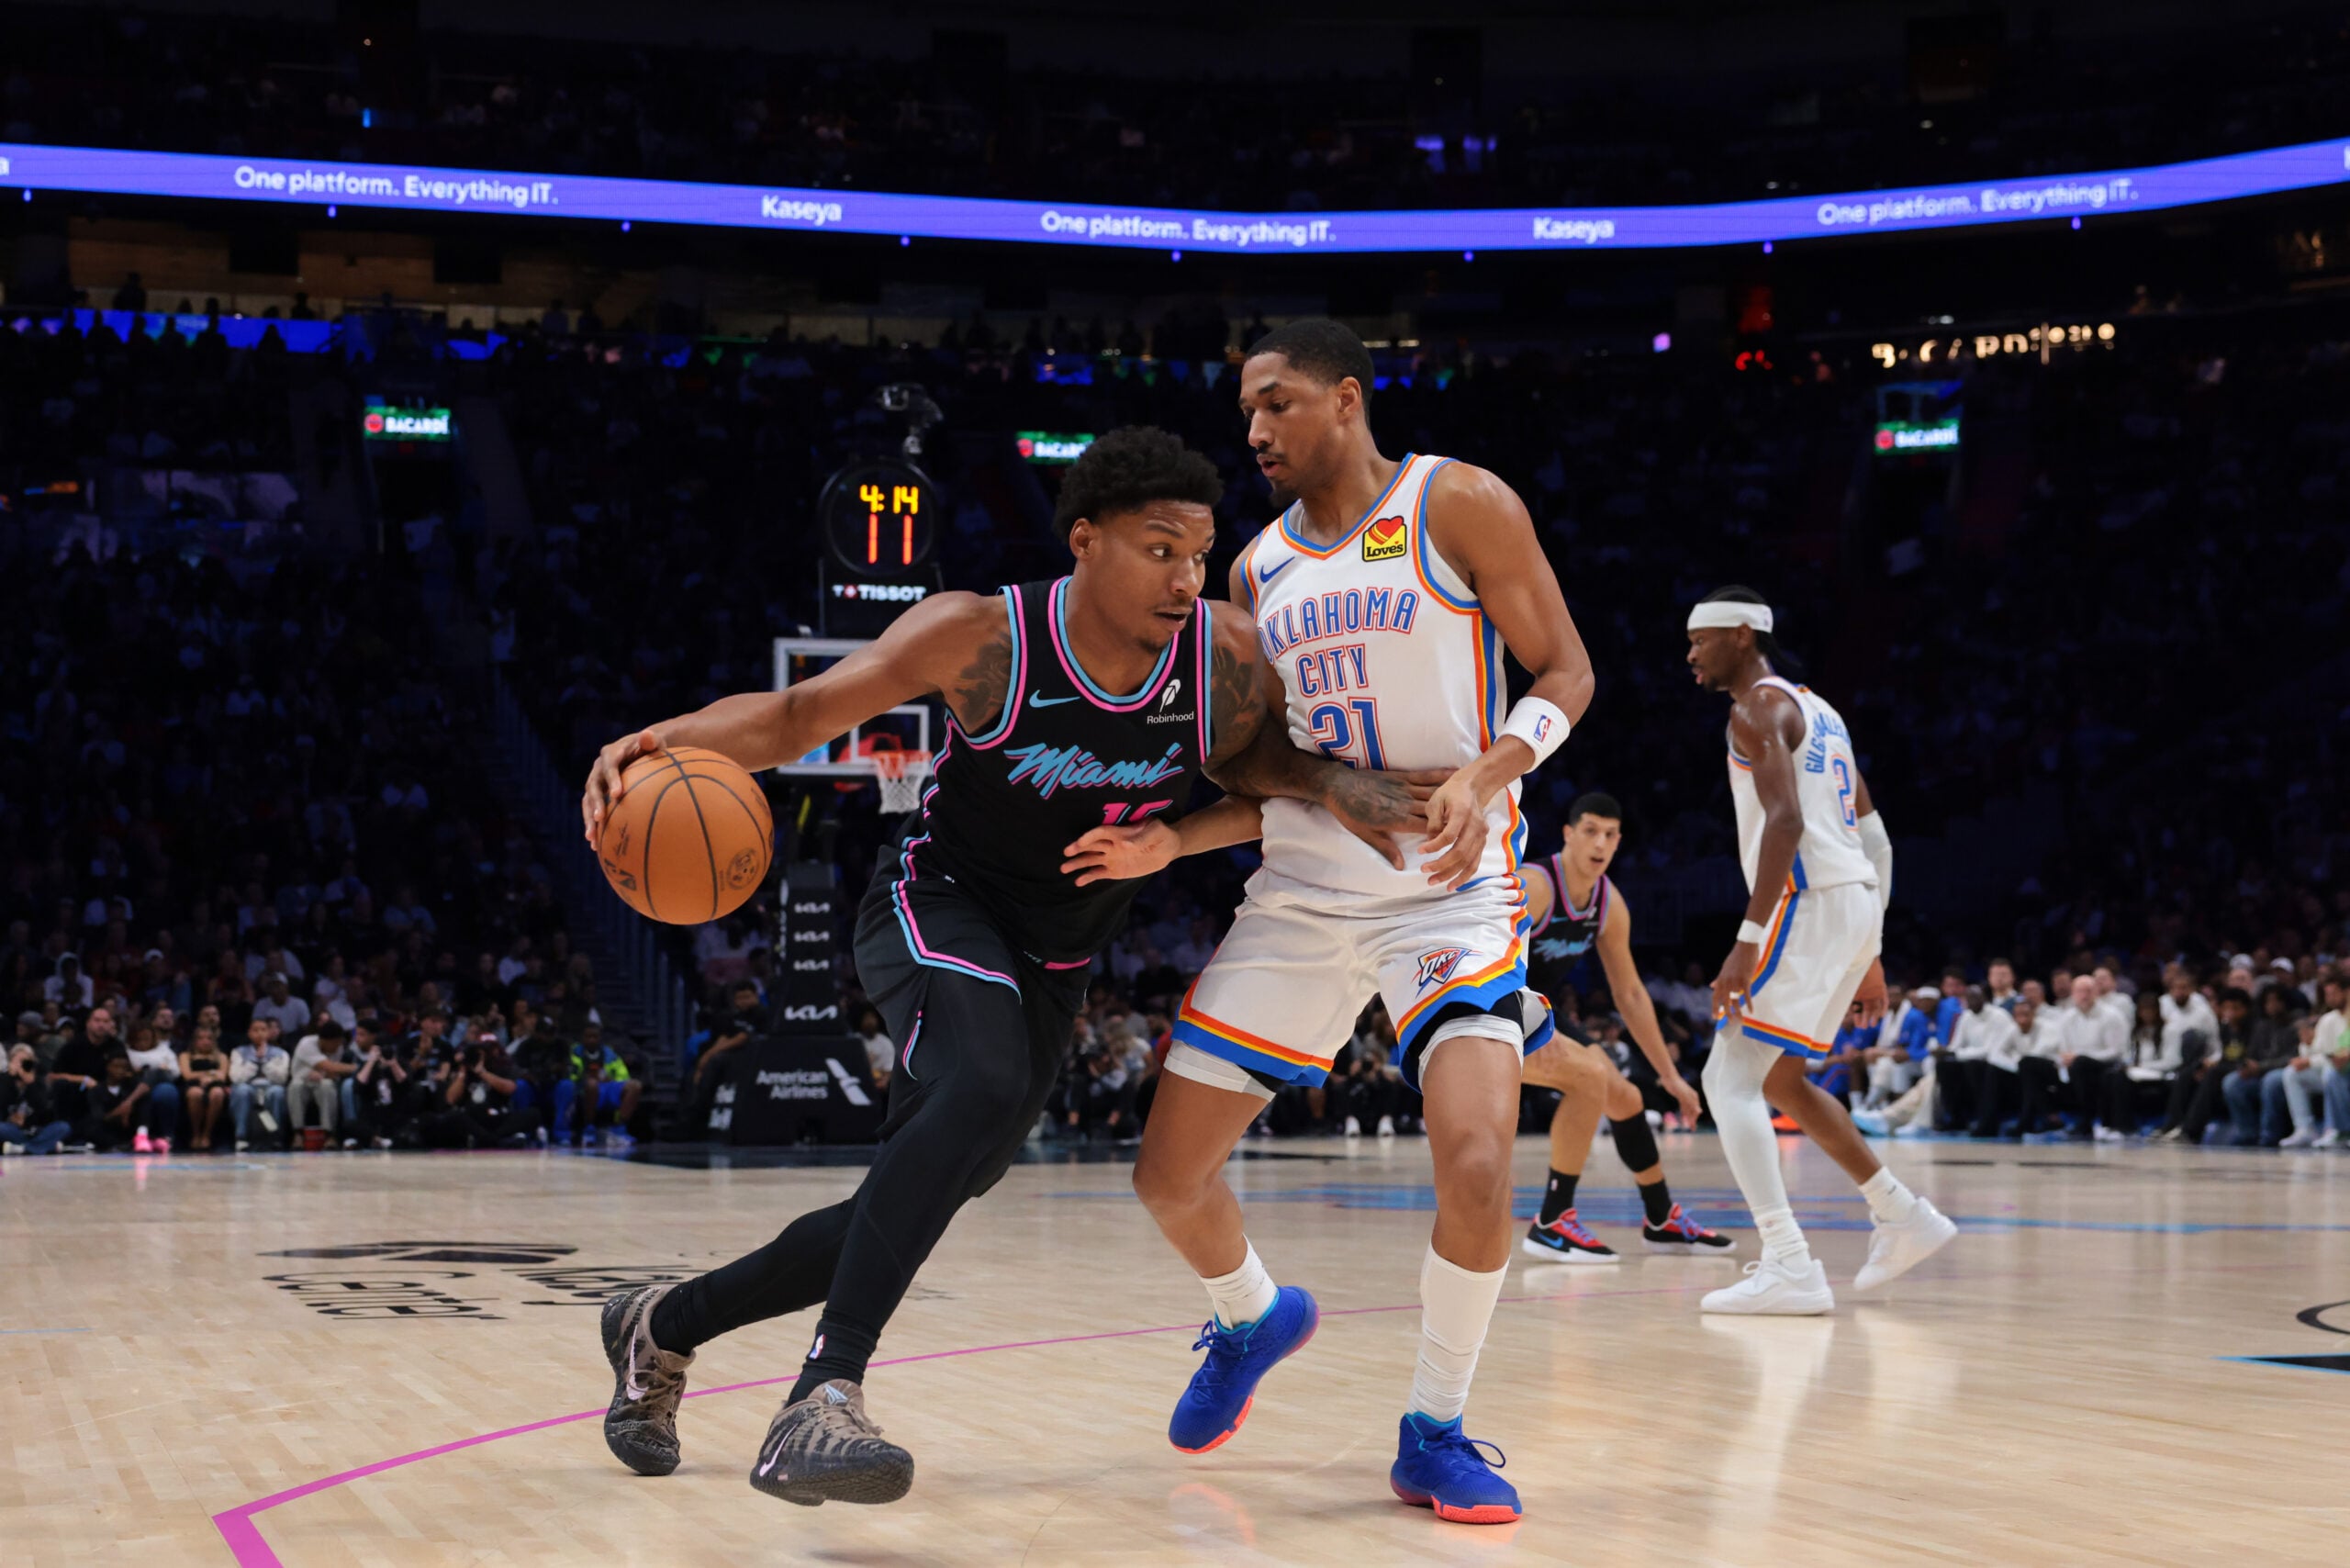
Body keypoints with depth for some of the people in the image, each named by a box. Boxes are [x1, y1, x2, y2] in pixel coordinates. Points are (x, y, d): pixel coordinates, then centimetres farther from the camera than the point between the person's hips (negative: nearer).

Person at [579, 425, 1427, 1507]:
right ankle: (823, 1400, -40)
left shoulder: (1223, 657, -13)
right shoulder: (982, 638, -22)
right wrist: (670, 737, -40)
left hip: (1051, 966, 6)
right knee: (988, 1087, -37)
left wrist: (1339, 787, -17)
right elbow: (800, 713, -21)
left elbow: (1256, 761, 6)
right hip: (935, 906, -6)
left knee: (917, 1203, 9)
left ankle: (665, 1326, 30)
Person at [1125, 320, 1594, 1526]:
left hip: (1448, 890, -5)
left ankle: (1434, 1433, -3)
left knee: (1476, 1162, -26)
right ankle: (1252, 1320, 36)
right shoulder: (1259, 568, 10)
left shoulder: (1461, 507, -5)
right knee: (1170, 1175, 3)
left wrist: (1486, 774, -23)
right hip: (1301, 891, 5)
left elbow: (1566, 672, -5)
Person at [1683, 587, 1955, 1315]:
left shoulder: (1757, 707, -6)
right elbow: (1874, 836, 22)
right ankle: (1904, 1215, 28)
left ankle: (1789, 1266, -21)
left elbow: (1786, 821, -21)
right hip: (1854, 901, 10)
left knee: (1730, 1079, -11)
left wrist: (1747, 940, -26)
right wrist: (1868, 955, 24)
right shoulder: (1814, 709, 23)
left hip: (1811, 901, -10)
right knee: (1776, 1078, 23)